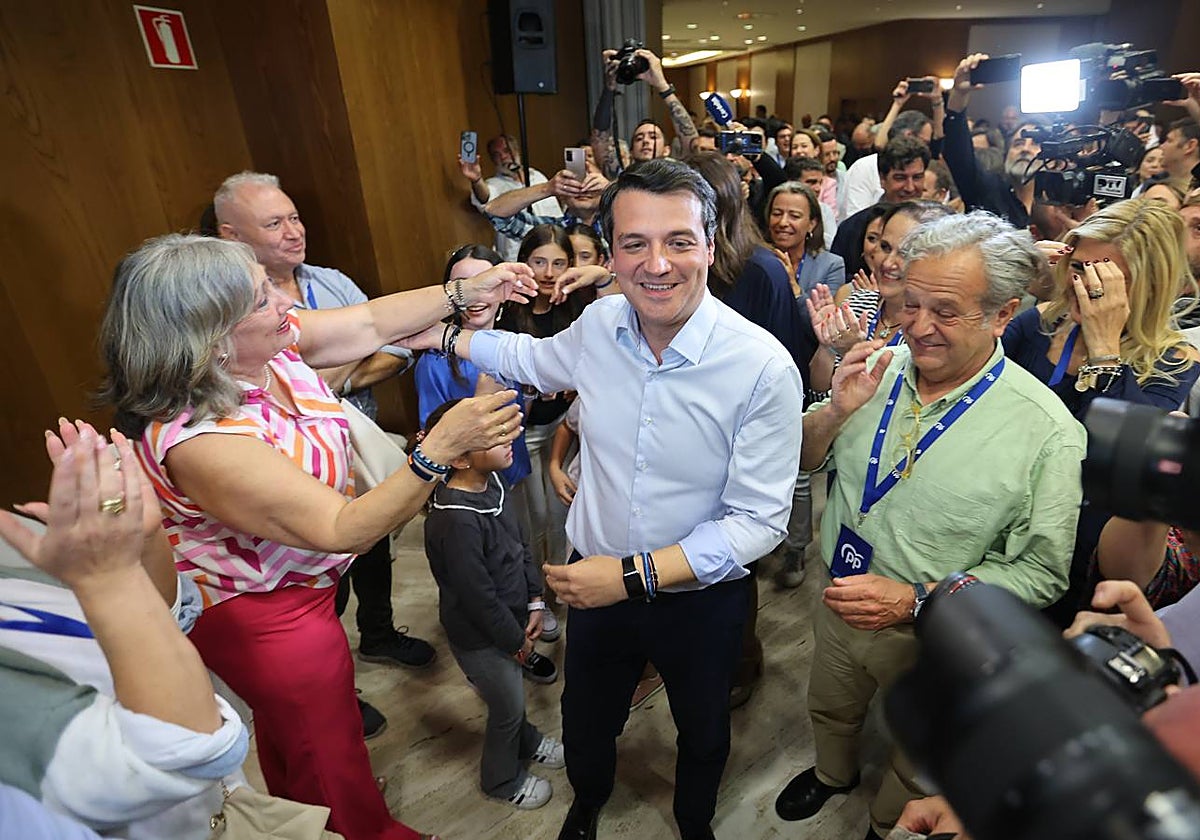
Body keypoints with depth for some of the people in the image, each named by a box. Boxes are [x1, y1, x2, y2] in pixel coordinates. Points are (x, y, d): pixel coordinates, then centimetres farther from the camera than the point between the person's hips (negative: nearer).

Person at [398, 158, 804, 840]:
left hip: (701, 598, -2)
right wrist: (444, 337, 15)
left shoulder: (764, 367, -26)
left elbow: (759, 521, -21)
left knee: (702, 732, 28)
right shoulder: (600, 323, -13)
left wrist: (634, 575, -26)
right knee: (586, 724, 29)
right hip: (597, 581, 3)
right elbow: (539, 359, 10)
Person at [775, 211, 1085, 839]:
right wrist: (838, 411, -23)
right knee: (830, 711, 31)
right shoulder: (878, 371, -13)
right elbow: (805, 460, -2)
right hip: (839, 603, 3)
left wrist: (915, 599, -28)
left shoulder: (1048, 430, -23)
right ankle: (832, 774, 63)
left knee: (912, 762, 26)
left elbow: (1039, 571, -17)